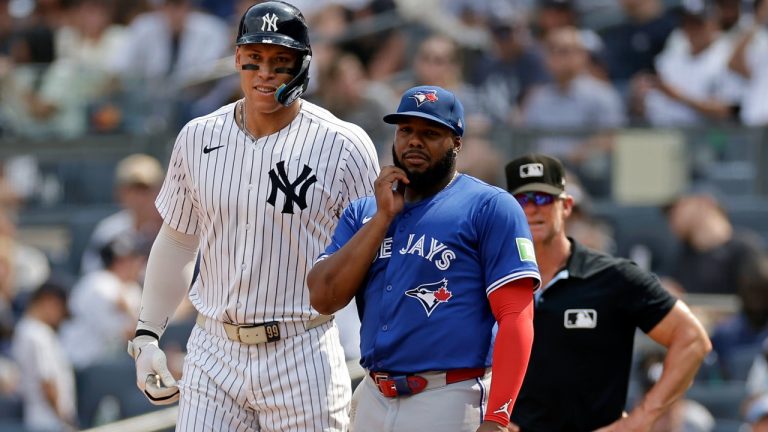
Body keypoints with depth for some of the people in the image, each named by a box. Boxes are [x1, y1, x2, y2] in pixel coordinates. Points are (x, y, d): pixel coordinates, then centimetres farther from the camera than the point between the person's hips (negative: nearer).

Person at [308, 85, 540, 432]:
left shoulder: (490, 207, -2)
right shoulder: (363, 213, 17)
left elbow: (515, 319, -9)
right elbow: (323, 298, 4)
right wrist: (384, 217, 0)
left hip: (451, 404, -6)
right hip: (373, 401, 6)